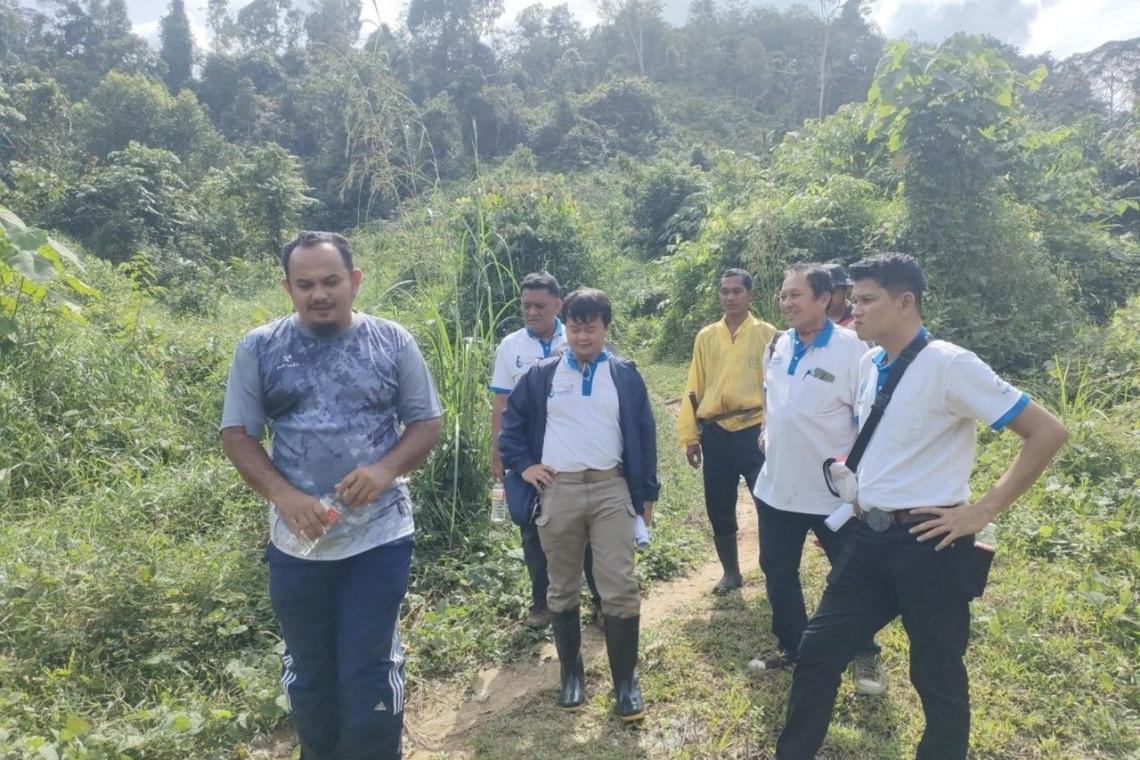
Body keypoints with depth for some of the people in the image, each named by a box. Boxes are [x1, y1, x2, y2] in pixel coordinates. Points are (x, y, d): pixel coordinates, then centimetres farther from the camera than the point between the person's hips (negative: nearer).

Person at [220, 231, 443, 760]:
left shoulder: (392, 342, -2)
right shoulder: (259, 349, 0)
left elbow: (428, 423, 2)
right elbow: (237, 434, 1)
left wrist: (386, 468, -18)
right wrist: (282, 493, -16)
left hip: (379, 537, -2)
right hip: (296, 541, 2)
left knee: (369, 677, 4)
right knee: (308, 674, 18)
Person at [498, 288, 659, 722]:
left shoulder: (625, 376, 5)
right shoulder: (542, 375, 6)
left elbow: (644, 435, 9)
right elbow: (512, 421, 14)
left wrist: (647, 493, 8)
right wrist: (522, 465, 2)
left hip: (611, 489, -1)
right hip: (558, 491, 1)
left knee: (620, 589, -3)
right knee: (563, 589, 11)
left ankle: (625, 679, 13)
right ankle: (571, 673, 28)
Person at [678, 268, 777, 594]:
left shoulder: (767, 334, 0)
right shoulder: (706, 337, 8)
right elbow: (694, 389, 8)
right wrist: (689, 435, 5)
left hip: (755, 432, -3)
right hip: (715, 434, 3)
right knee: (719, 509, 12)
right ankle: (731, 572, 30)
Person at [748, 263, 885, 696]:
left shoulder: (851, 348, -16)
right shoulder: (777, 346, 3)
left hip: (834, 491, -6)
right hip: (776, 487, 6)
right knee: (778, 573, 17)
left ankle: (864, 654, 35)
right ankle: (791, 646, 38)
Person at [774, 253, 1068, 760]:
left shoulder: (950, 365, -15)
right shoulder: (869, 365, 7)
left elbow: (1047, 432, -15)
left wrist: (984, 510, -15)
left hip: (928, 542, -7)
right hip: (868, 537, 7)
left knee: (936, 673, 10)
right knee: (818, 647, 11)